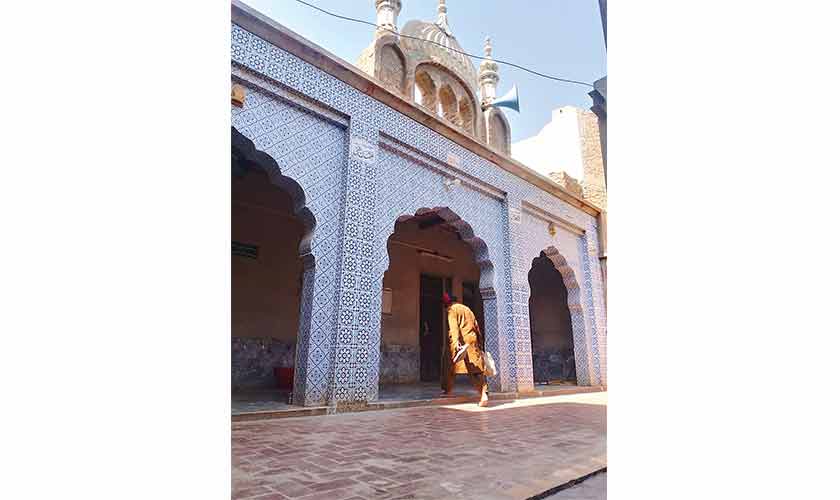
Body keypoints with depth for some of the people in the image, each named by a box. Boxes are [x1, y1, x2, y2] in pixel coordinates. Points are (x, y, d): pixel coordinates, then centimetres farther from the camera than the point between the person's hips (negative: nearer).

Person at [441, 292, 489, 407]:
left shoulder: (451, 309, 1)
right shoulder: (467, 309, 21)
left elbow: (453, 326, -16)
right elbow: (476, 326, 21)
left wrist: (456, 341, -27)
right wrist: (479, 342, 24)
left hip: (459, 341, -5)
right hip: (472, 340, 5)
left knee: (450, 366, 14)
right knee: (476, 369, -2)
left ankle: (448, 390, 27)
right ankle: (484, 394, -18)